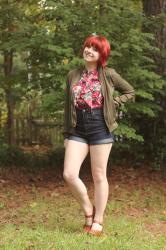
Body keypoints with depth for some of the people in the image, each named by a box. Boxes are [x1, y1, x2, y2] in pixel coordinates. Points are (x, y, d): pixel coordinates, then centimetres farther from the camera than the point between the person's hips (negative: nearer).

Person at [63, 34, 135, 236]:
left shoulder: (108, 74, 0)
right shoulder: (73, 75, 8)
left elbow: (130, 92, 12)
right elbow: (68, 106, 12)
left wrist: (113, 104, -3)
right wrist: (66, 134, 10)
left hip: (101, 129, -3)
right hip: (78, 131, 3)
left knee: (99, 176, 3)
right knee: (69, 174, -9)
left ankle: (98, 222, 15)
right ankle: (88, 211, 14)